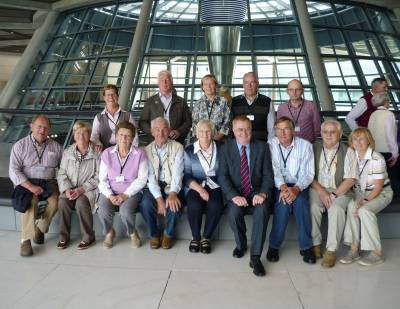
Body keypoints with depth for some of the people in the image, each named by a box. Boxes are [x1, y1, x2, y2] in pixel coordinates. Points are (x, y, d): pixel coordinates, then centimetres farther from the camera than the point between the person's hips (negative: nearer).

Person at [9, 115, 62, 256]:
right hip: (26, 183, -2)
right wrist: (30, 186, -18)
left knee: (54, 201, -28)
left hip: (49, 182, 2)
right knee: (31, 200, -32)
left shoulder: (56, 146, 10)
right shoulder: (20, 145, 4)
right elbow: (14, 171, -5)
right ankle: (25, 240, -24)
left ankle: (40, 228, -4)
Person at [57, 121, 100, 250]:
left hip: (89, 189, -3)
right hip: (70, 188, 4)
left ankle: (89, 237, -12)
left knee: (81, 203, -31)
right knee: (63, 202, -25)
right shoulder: (67, 152, 7)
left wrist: (82, 189, -18)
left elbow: (98, 177, -9)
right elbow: (61, 173, 5)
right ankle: (64, 236, -6)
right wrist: (66, 189, -12)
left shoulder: (96, 153, -6)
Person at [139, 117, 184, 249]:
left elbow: (177, 173, -13)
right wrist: (159, 198, -21)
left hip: (172, 185, -1)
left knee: (174, 204, -30)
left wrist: (173, 193, -31)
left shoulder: (177, 147, -2)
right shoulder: (147, 150, 3)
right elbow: (150, 176, -7)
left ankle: (168, 234, 2)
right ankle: (154, 233, 3)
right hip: (154, 186, 1)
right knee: (145, 204, -27)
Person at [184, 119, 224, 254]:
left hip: (214, 186, 0)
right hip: (195, 186, 0)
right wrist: (200, 189, -17)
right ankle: (195, 237, -3)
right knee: (194, 206, -30)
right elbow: (187, 176, -3)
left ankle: (206, 237, -6)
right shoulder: (189, 151, 4)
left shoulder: (220, 149, 6)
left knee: (215, 206, -29)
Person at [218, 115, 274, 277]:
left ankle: (255, 256, -20)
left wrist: (263, 193, -19)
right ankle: (241, 244, 3)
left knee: (262, 209, -31)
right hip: (236, 193, 0)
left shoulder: (262, 147, 4)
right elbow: (222, 176, -5)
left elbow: (268, 174, 1)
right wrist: (234, 196, -21)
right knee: (234, 212, -30)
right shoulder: (226, 148, 3)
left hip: (257, 192, 0)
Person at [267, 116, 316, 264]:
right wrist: (283, 187, -29)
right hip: (278, 185, 0)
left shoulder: (305, 145, -1)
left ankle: (306, 246, -16)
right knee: (283, 202, -31)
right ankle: (274, 245, -16)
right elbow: (274, 170, -10)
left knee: (300, 201, -31)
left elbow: (308, 173, -8)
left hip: (299, 185, 0)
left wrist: (296, 188, -27)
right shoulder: (270, 145, 0)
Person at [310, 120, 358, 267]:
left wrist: (334, 194, -15)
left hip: (340, 190, -1)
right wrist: (321, 191, -12)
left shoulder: (348, 152, 0)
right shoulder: (314, 148, 5)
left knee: (336, 209, -30)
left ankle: (331, 250, -19)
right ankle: (315, 244, -10)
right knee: (312, 206, -28)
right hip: (317, 189, 1)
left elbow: (350, 179, -5)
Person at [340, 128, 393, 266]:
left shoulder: (377, 159, -20)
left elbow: (378, 187, -17)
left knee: (365, 210, -31)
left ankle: (376, 252, -16)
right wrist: (358, 200, -14)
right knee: (352, 206, -27)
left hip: (381, 193, -4)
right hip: (361, 191, 4)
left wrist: (365, 201, -26)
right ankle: (354, 249, -20)